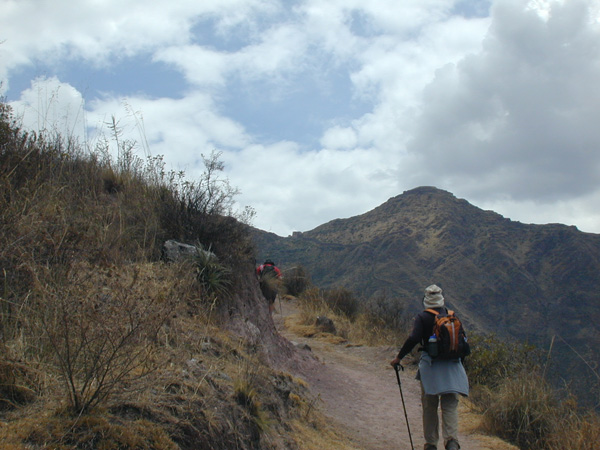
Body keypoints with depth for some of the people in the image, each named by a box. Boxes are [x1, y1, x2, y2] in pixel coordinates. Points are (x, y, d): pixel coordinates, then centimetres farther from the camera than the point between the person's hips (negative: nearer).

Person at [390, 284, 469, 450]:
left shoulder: (422, 317, -5)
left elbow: (413, 339, -17)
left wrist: (399, 357, -9)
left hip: (430, 365, -3)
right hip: (452, 366, 3)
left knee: (429, 406, 8)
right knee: (450, 405, 4)